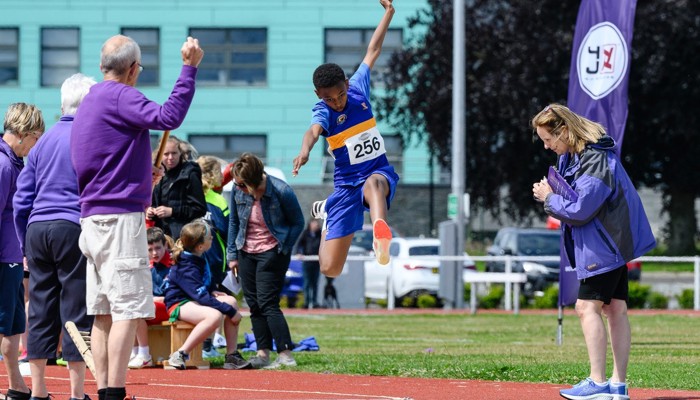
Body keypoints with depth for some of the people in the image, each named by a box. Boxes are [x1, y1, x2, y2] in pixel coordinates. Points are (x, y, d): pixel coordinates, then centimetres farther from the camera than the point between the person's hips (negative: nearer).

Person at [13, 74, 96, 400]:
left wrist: (25, 245, 20)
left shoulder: (44, 141, 15)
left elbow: (22, 199, 16)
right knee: (76, 310, -2)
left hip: (37, 229, 6)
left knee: (40, 312, 7)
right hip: (74, 229, -5)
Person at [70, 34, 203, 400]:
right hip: (120, 217, -10)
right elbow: (168, 117, -24)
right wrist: (189, 68, -21)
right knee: (127, 310, -11)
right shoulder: (120, 96, -10)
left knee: (104, 313, 8)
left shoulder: (91, 100, 20)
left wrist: (143, 176, 23)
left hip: (93, 217, 10)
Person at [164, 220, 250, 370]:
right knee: (215, 315, -34)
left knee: (231, 301, -3)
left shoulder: (199, 259, 7)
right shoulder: (186, 269, -23)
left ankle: (232, 356, -6)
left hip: (193, 300, 10)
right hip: (178, 304, -10)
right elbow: (202, 297, -28)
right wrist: (231, 312, -26)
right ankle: (180, 355, -30)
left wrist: (211, 293, 10)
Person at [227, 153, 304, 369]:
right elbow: (234, 222, 9)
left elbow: (298, 223, -6)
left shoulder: (281, 191, -19)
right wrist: (232, 254, 9)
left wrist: (283, 250, -12)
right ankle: (263, 354, 9)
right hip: (246, 252, 5)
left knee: (267, 303, -12)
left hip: (272, 252, -5)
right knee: (254, 304, 5)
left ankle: (285, 355, -12)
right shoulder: (238, 191, -7)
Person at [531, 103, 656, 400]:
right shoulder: (572, 156, 9)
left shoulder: (595, 161, -23)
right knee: (615, 309, 8)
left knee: (588, 307, -12)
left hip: (603, 245, -10)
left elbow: (579, 210, -25)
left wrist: (549, 198, -10)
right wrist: (549, 193, -2)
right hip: (609, 243, 10)